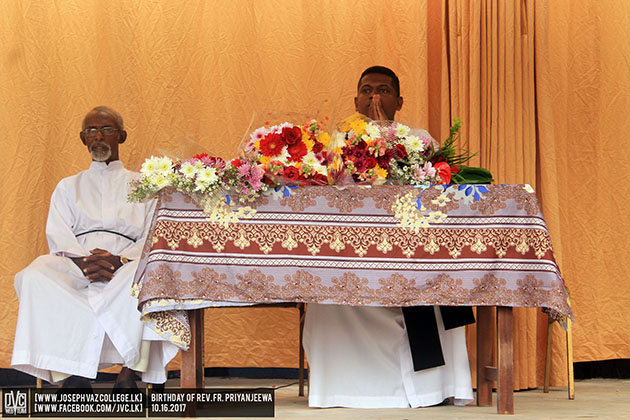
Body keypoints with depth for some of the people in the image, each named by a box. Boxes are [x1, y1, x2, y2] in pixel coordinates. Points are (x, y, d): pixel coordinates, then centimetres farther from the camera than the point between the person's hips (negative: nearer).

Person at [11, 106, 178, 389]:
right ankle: (73, 372, -37)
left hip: (127, 267, -1)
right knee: (35, 276, -32)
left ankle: (130, 371, -38)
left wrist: (120, 261, -14)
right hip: (75, 269, 2)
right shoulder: (68, 187, 27)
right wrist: (83, 262, -13)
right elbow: (58, 237, 10)